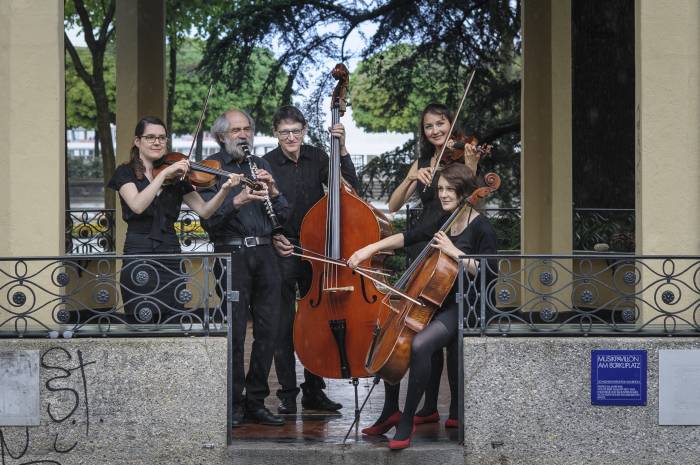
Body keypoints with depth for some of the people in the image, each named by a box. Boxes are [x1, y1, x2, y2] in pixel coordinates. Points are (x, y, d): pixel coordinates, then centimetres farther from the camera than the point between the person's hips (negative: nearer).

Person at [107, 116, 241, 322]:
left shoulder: (177, 178, 11)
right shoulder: (125, 173, 2)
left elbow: (203, 210, 0)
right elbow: (137, 205, -17)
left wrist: (224, 189, -16)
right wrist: (164, 173, -20)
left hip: (171, 258, 3)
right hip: (138, 259, -3)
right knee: (142, 324, -6)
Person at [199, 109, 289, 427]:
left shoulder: (260, 165, 18)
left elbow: (284, 215, 13)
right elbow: (208, 220, -8)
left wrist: (272, 190, -4)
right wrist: (236, 201, -22)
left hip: (264, 254, 5)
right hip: (232, 254, -5)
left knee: (267, 330, 4)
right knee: (235, 332, -7)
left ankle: (256, 401, 13)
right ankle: (233, 404, 2)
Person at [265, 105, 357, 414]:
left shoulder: (317, 158, 4)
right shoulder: (267, 165, -5)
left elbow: (349, 186, -2)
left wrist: (342, 148, -9)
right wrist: (274, 239, -18)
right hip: (283, 252, -3)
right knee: (284, 325, -2)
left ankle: (314, 391, 19)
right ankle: (287, 395, 6)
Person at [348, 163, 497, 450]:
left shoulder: (481, 228, -11)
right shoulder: (444, 223, 13)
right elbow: (408, 238, 13)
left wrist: (453, 251, -22)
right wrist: (371, 248, 2)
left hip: (466, 307, -9)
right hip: (442, 303, 9)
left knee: (419, 345, -32)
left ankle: (406, 423, -20)